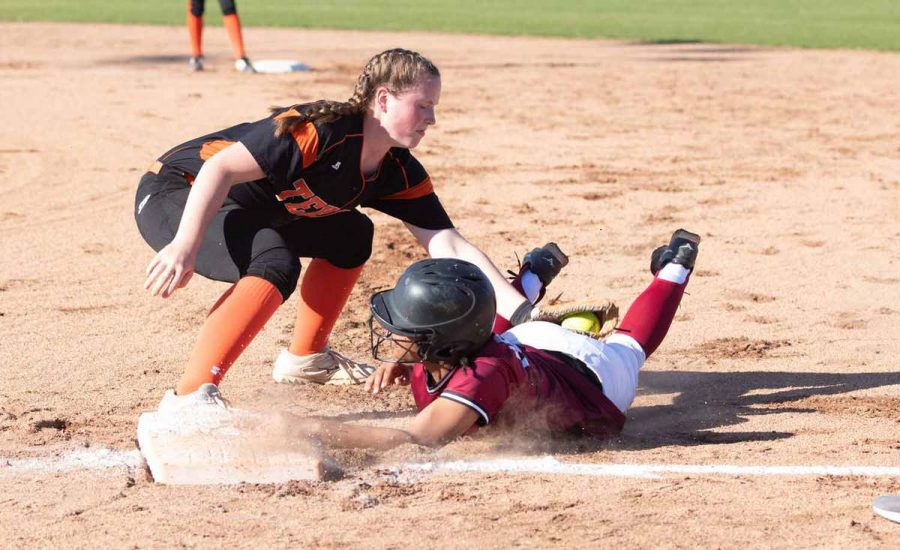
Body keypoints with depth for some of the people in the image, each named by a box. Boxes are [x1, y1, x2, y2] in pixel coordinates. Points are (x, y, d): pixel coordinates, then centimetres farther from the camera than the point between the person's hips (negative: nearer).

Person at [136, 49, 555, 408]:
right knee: (276, 262, -33)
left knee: (351, 235, 15)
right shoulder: (320, 131, -29)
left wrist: (521, 312, -17)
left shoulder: (399, 173, -4)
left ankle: (305, 357, 25)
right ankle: (188, 397, -36)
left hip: (248, 213, 9)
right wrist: (185, 248, -41)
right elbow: (223, 168, -32)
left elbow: (448, 246, -7)